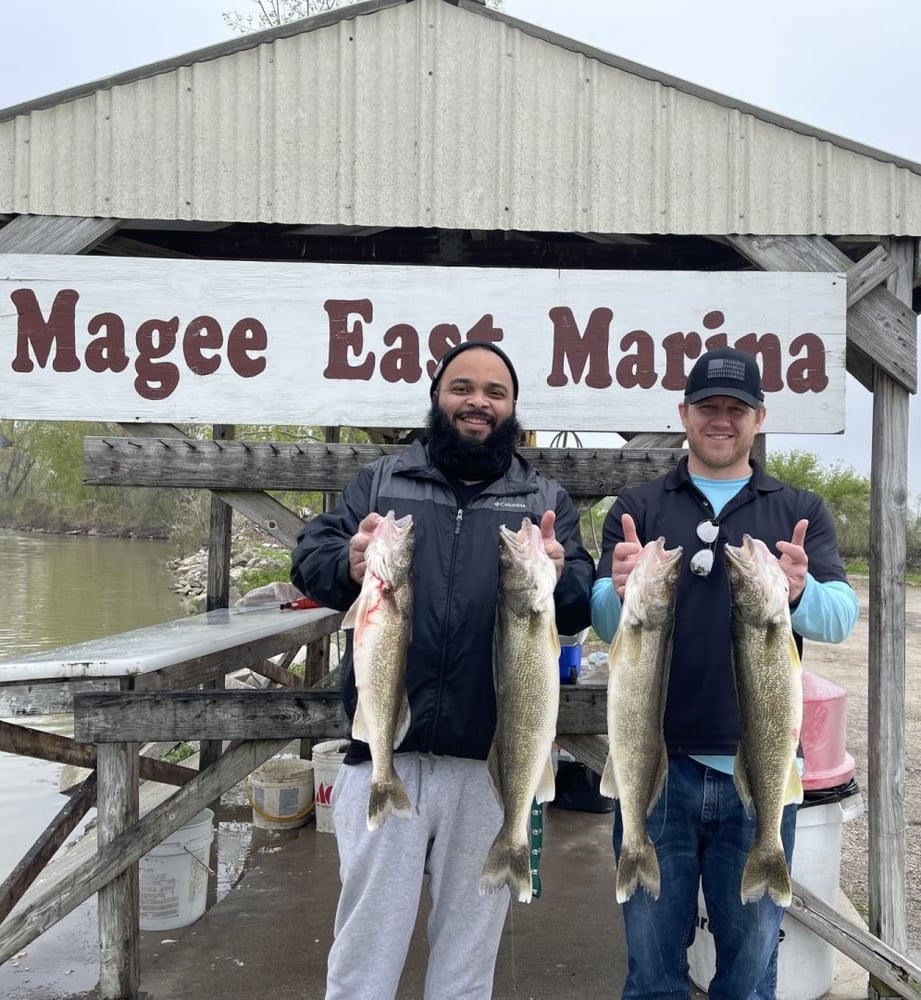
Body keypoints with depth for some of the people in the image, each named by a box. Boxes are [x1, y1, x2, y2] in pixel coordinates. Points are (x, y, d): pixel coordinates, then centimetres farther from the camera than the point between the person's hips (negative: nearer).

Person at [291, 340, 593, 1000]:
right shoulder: (380, 480, 9)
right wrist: (347, 567, -22)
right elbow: (308, 556, 1)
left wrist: (556, 577, -23)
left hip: (494, 764, 1)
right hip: (384, 756, 0)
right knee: (366, 945, 10)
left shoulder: (548, 500, 8)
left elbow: (583, 607, 0)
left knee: (469, 943, 17)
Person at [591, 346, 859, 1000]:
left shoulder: (802, 513, 5)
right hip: (657, 765, 0)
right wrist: (621, 592, -31)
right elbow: (607, 624, -7)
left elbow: (841, 616, -9)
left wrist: (799, 594, -32)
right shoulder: (637, 508, 4)